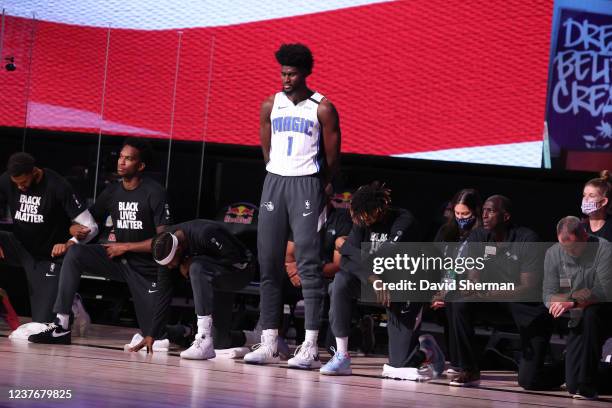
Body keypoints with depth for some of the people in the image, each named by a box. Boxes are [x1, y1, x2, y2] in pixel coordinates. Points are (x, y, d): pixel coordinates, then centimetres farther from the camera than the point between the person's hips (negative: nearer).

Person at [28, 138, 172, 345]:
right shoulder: (112, 192, 3)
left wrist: (125, 247, -15)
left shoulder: (154, 193, -13)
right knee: (74, 253, -22)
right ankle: (61, 325, -24)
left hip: (148, 269, -4)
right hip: (118, 259, 4)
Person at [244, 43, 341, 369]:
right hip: (274, 182, 5)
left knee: (308, 264, -8)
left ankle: (310, 346, -10)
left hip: (307, 184, -5)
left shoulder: (322, 109, -4)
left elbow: (332, 158, 2)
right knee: (268, 264, 3)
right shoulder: (270, 106, 8)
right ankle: (268, 342, 6)